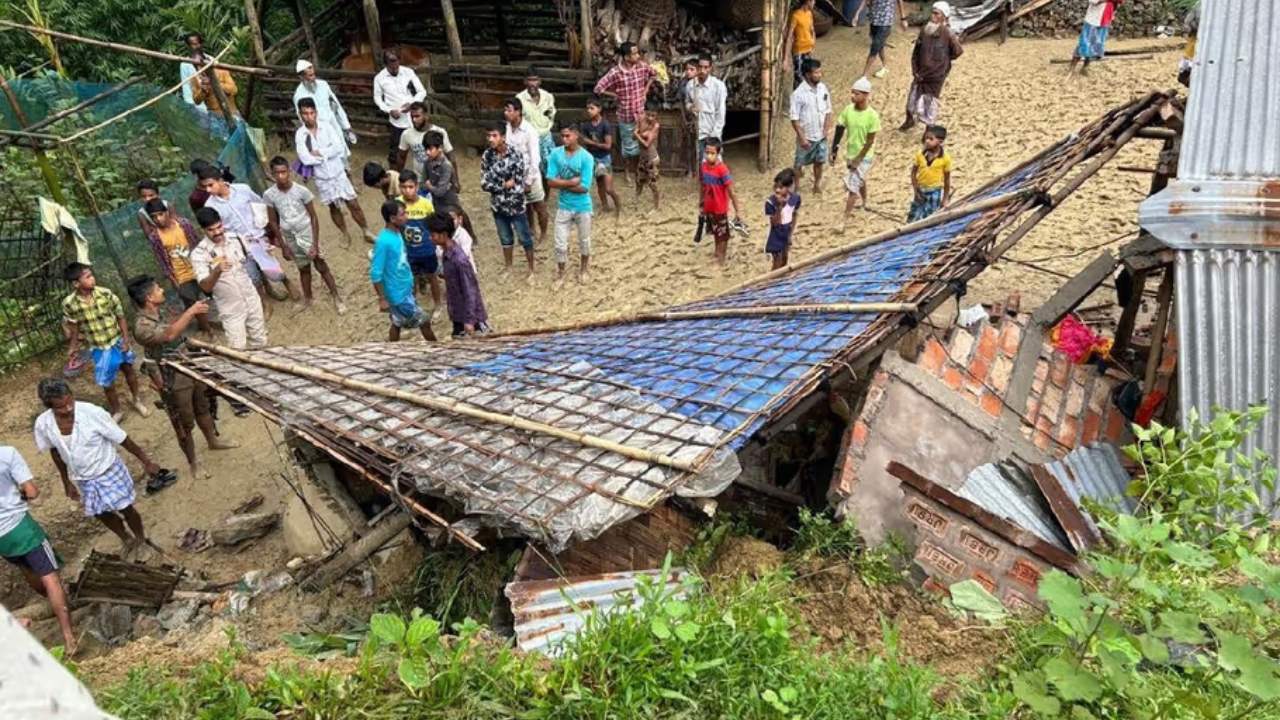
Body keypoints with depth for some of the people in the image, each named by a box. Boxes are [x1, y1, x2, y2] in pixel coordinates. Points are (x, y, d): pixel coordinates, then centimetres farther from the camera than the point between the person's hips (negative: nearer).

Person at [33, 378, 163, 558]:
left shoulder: (92, 413, -31)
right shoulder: (43, 424, -19)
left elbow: (122, 439, -19)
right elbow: (55, 452, 1)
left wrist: (146, 461, -12)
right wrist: (67, 482, 11)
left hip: (109, 471, -4)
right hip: (83, 479, 4)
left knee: (124, 508, 12)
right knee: (102, 514, 20)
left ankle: (141, 540, 40)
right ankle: (126, 540, 48)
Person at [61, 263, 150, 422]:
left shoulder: (105, 294, -19)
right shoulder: (69, 303, -18)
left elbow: (120, 317, -8)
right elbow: (74, 325, 0)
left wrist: (126, 340, -8)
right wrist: (74, 346, 7)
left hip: (118, 341, 0)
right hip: (98, 348, 0)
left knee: (128, 370, 20)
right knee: (106, 382, 9)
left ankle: (137, 401, 44)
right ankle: (116, 411, 33)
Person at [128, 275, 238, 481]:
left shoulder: (161, 310, -1)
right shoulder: (141, 327, -29)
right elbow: (169, 335, -44)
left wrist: (192, 313, 6)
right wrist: (190, 312, -40)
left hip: (191, 369, 8)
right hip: (173, 381, -8)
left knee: (203, 408, 27)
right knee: (185, 424, 9)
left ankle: (213, 440, 51)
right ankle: (193, 463, 28)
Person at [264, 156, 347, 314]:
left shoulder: (302, 190, -18)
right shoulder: (269, 195, -11)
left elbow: (313, 217, -12)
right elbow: (273, 221, 0)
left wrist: (315, 244, -15)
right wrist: (283, 244, 2)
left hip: (307, 233, -2)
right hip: (290, 237, 3)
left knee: (321, 266, 1)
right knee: (303, 268, 18)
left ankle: (337, 298, 15)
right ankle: (307, 298, 38)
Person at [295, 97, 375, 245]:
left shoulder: (327, 127, -5)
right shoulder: (299, 134, -9)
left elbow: (338, 147, -16)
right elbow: (305, 159, -18)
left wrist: (319, 153, -18)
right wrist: (327, 154, -13)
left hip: (339, 173, 0)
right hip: (322, 178, 0)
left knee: (353, 204, 6)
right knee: (334, 208, 15)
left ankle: (366, 232, 20)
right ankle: (345, 235, 32)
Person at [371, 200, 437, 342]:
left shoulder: (397, 233, 0)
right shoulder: (383, 242, -27)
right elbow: (375, 274, -23)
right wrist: (382, 299, -19)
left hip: (404, 289, 8)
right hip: (398, 294, -8)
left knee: (398, 322, 20)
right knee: (424, 322, 6)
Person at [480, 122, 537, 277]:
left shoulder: (515, 156, -19)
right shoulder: (486, 156, -7)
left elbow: (518, 187, -20)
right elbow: (484, 184, -8)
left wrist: (496, 186, -11)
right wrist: (505, 185, -18)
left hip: (515, 206, -4)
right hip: (498, 206, 4)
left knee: (525, 239, 11)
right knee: (505, 239, 21)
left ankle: (532, 268, 29)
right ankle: (509, 267, 40)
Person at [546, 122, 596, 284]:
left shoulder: (586, 157, -17)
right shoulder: (556, 154, -9)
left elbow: (584, 187, -21)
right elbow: (550, 181, -14)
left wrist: (561, 184, -16)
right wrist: (572, 182, -22)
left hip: (582, 207, -2)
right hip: (563, 207, 2)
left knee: (584, 241, 18)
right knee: (560, 244, 6)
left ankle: (584, 269, 41)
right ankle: (560, 272, 29)